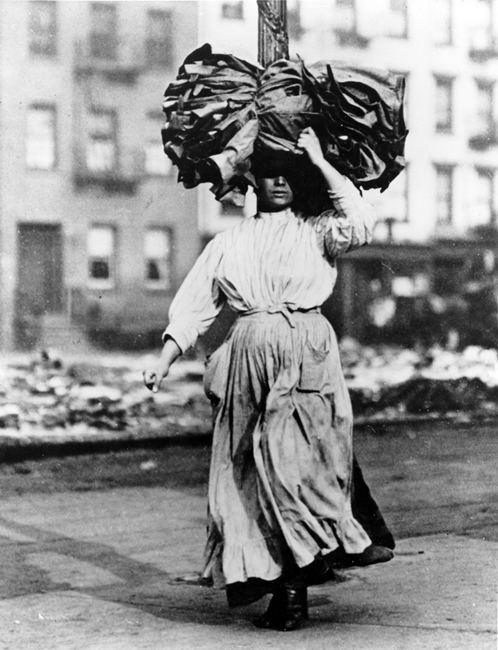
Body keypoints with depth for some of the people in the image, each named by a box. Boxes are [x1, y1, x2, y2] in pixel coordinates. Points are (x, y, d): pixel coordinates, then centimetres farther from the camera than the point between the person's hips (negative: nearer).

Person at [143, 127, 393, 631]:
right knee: (259, 467, -3)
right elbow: (193, 307, 16)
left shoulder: (316, 232, 15)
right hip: (251, 358, 3)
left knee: (294, 457, -12)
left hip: (308, 354, -3)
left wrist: (319, 161, 0)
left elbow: (360, 224, -7)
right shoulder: (227, 244, 20)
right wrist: (163, 363, 6)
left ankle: (292, 587, -6)